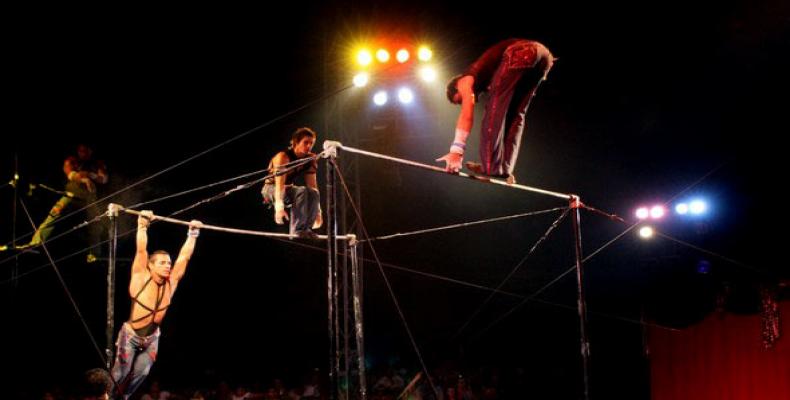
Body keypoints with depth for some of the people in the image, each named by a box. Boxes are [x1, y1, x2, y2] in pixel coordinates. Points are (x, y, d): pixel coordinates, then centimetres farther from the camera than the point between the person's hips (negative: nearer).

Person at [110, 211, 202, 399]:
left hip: (152, 338, 5)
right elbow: (141, 250, -26)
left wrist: (193, 234, -3)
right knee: (121, 373, 1)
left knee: (141, 373, 11)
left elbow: (184, 256, -3)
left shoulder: (171, 282, -7)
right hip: (131, 335, -5)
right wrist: (142, 225, -30)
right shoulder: (141, 279, -18)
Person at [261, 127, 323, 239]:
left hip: (288, 189, 6)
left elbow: (312, 186, -6)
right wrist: (279, 207, -46)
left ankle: (305, 229, -15)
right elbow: (279, 183, -35)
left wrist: (317, 211, -12)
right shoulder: (283, 157, -23)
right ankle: (297, 230, -32)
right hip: (271, 189, -6)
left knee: (313, 193, -20)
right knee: (302, 191, -32)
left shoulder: (310, 160, -5)